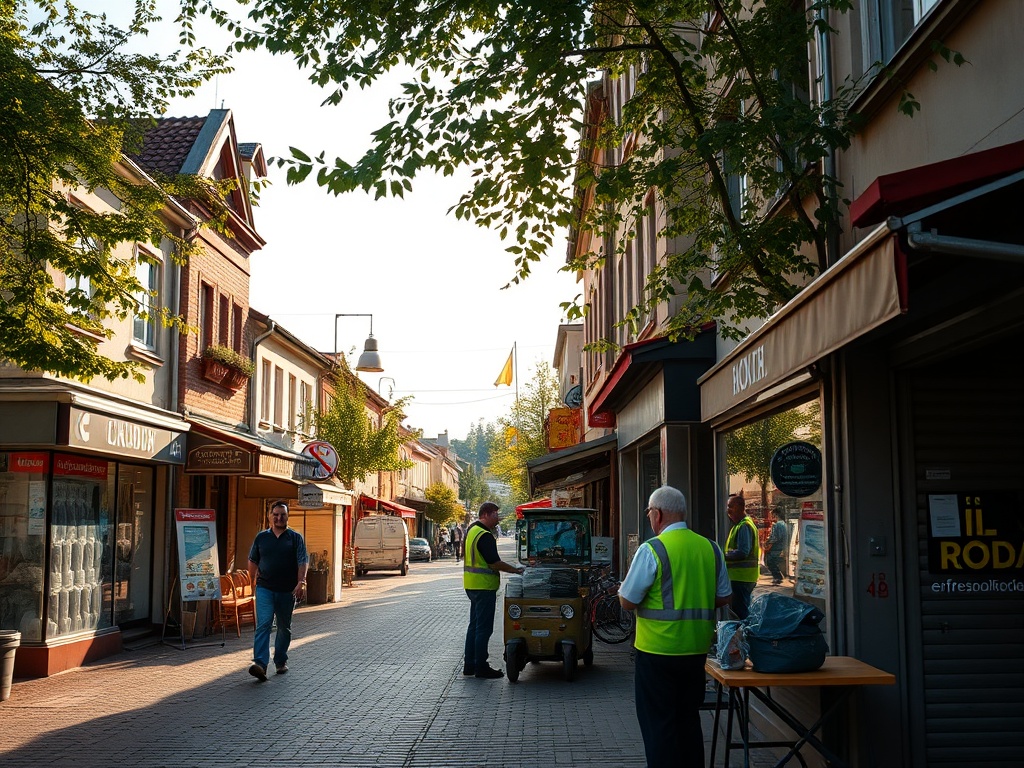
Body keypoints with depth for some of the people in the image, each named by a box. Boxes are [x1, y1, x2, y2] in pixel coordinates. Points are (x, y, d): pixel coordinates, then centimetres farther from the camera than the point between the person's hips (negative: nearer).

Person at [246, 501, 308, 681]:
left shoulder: (295, 538, 2)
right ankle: (260, 664, -23)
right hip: (265, 588, 0)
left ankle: (281, 661, 28)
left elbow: (303, 561, -7)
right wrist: (252, 580, 17)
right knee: (263, 624, -15)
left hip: (288, 590, 0)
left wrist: (301, 582, -20)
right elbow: (253, 561, 17)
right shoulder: (261, 537, 7)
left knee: (284, 628, 12)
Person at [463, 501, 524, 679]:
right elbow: (495, 563, -20)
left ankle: (470, 665, 20)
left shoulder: (472, 530, 13)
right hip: (484, 587, -10)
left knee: (474, 625, 16)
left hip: (472, 585, 10)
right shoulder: (485, 536, -19)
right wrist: (516, 570, -12)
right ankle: (481, 667, 1)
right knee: (484, 628, -3)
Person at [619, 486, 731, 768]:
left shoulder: (651, 550, -15)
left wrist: (623, 588, 8)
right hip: (697, 649, 6)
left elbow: (628, 601, -12)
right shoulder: (711, 548, 4)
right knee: (688, 718, 18)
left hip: (658, 650, -6)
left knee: (658, 723, 4)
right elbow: (723, 598, 11)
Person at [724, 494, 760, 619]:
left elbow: (742, 552, -24)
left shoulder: (744, 526, -15)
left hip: (741, 577, -11)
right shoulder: (738, 525, 18)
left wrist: (723, 556, -16)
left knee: (740, 612, -8)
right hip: (740, 576, 11)